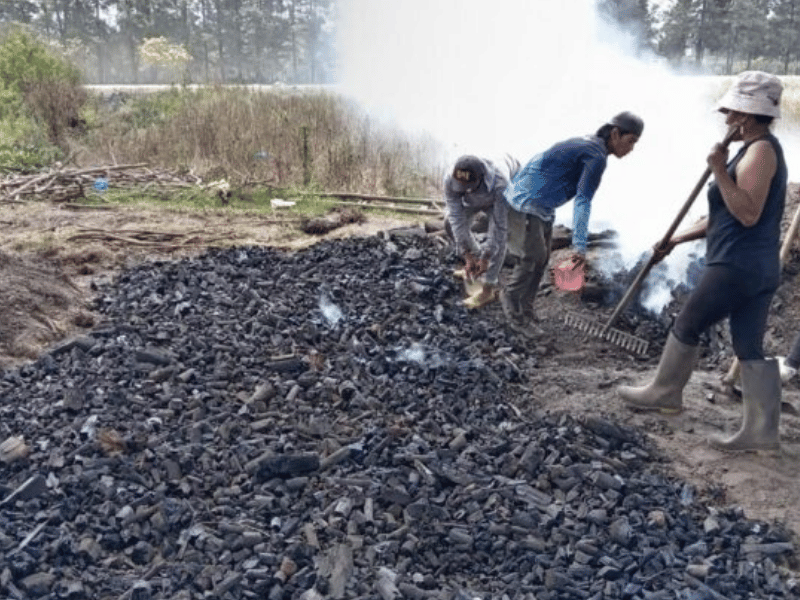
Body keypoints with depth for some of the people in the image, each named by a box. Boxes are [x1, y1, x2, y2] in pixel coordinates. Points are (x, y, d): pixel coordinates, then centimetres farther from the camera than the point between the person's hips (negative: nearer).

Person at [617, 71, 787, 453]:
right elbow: (726, 216, 23)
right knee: (750, 349, 8)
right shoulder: (760, 151, 19)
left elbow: (747, 214, -23)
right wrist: (678, 239, 21)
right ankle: (761, 431, 10)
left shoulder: (760, 150, -13)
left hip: (736, 266, -10)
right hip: (758, 266, 10)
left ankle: (664, 393, 24)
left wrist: (719, 172, -22)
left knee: (686, 326, 7)